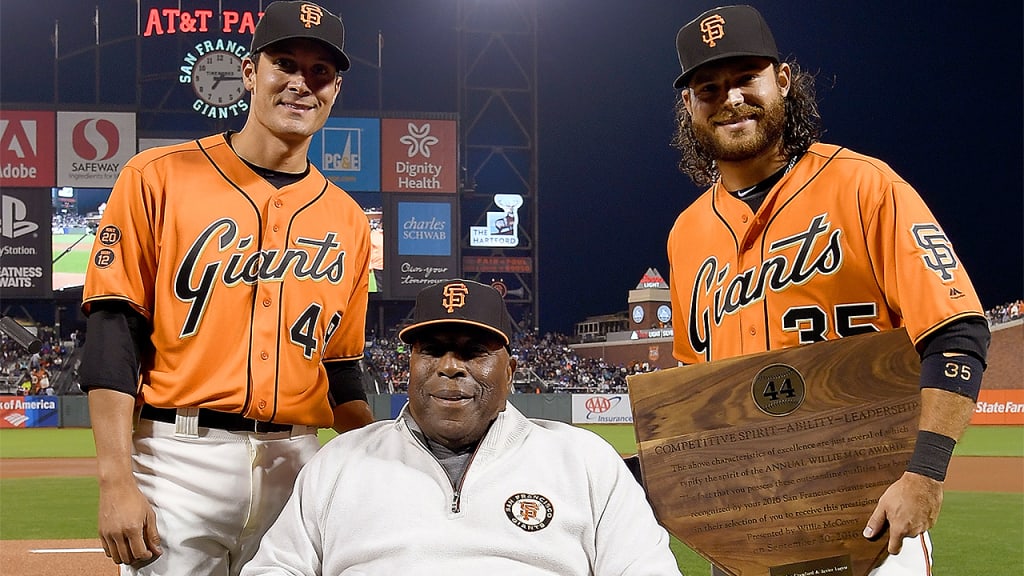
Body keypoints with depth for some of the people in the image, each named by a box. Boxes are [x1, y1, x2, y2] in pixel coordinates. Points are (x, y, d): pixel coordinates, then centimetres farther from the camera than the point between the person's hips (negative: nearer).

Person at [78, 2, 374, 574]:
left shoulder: (347, 220, 13)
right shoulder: (159, 178, 0)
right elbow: (114, 335, -6)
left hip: (296, 463, 4)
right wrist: (116, 482, -15)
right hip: (176, 456, -4)